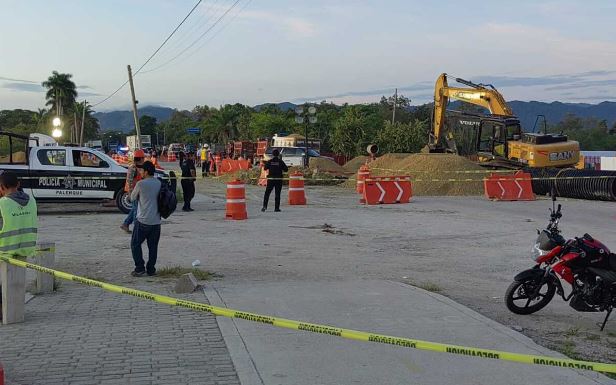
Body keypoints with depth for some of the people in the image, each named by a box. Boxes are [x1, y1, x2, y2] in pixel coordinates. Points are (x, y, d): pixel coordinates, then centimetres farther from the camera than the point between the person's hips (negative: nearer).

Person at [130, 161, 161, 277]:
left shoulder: (141, 184, -12)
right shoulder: (159, 183, 6)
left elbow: (132, 198, 1)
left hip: (143, 220, -5)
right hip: (156, 221, 5)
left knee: (135, 244, 8)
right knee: (153, 246, 12)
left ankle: (140, 268, 3)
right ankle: (151, 269, 14)